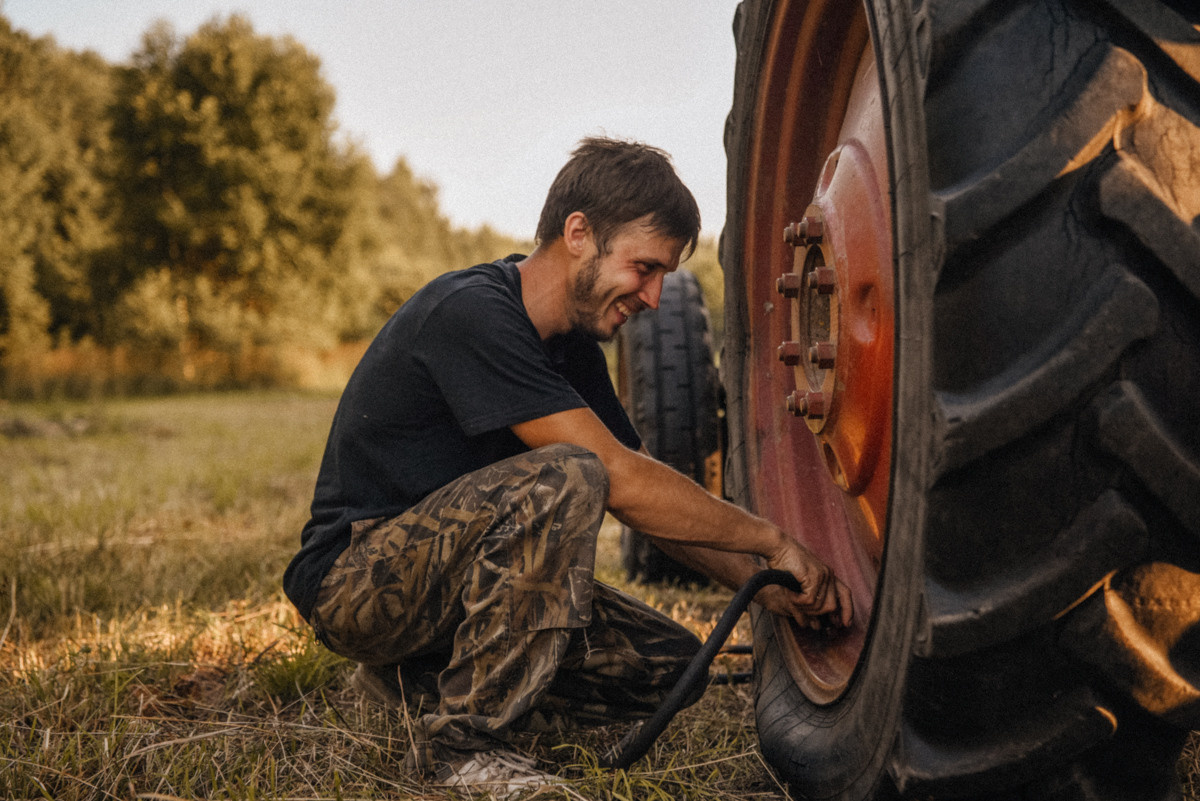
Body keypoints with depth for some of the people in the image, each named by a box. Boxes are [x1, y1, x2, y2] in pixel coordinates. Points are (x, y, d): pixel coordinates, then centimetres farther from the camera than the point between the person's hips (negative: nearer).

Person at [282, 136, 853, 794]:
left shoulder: (572, 346, 6)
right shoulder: (469, 313, -23)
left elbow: (649, 494, 10)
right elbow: (619, 479, -28)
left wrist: (764, 586, -3)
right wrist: (773, 541, -19)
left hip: (450, 577, 9)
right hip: (356, 581, -9)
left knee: (668, 665, -1)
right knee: (567, 478, -32)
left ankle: (425, 678, 9)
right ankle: (460, 738, -20)